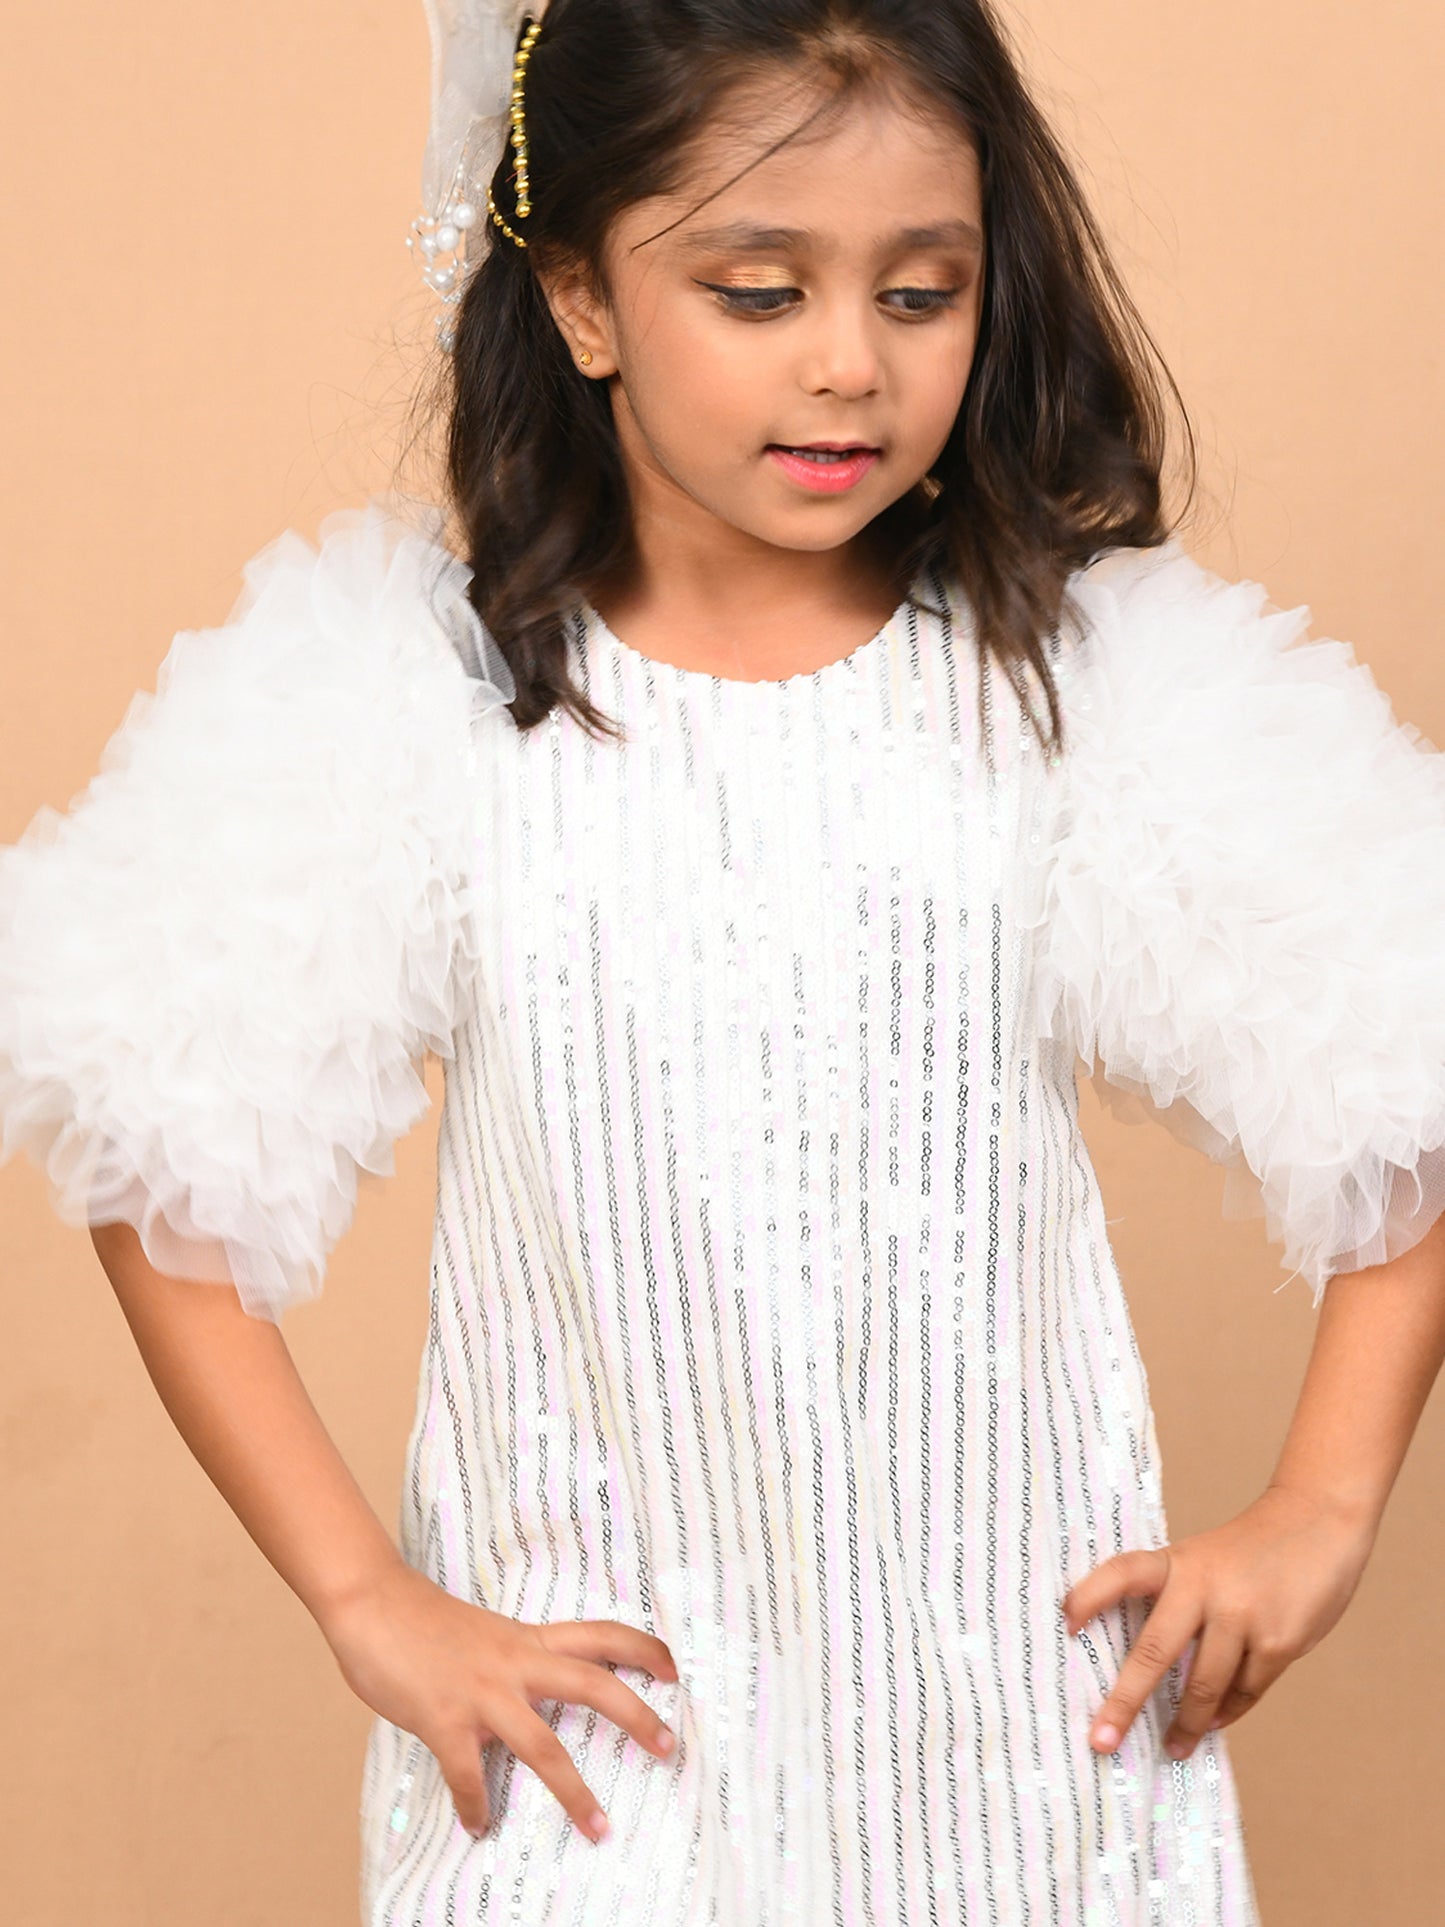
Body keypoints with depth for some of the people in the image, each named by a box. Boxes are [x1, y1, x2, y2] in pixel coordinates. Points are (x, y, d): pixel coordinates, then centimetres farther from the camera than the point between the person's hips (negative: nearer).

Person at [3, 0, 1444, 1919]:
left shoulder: (1103, 676, -5)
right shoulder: (409, 694, -7)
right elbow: (164, 1154, -4)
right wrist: (364, 1597, -6)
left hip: (1035, 1712, 1)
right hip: (595, 1714, -1)